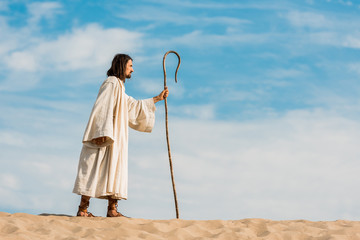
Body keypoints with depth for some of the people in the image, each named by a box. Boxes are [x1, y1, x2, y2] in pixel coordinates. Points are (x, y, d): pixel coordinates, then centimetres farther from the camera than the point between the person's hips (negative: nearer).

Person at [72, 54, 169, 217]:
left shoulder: (119, 87, 23)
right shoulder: (111, 83, -8)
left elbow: (134, 106, 34)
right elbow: (102, 108, -18)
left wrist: (157, 98, 36)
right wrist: (103, 132, -28)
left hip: (115, 138, 10)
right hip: (105, 136, -10)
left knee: (115, 171, 6)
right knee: (95, 170, -11)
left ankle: (112, 209, 5)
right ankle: (83, 208, -11)